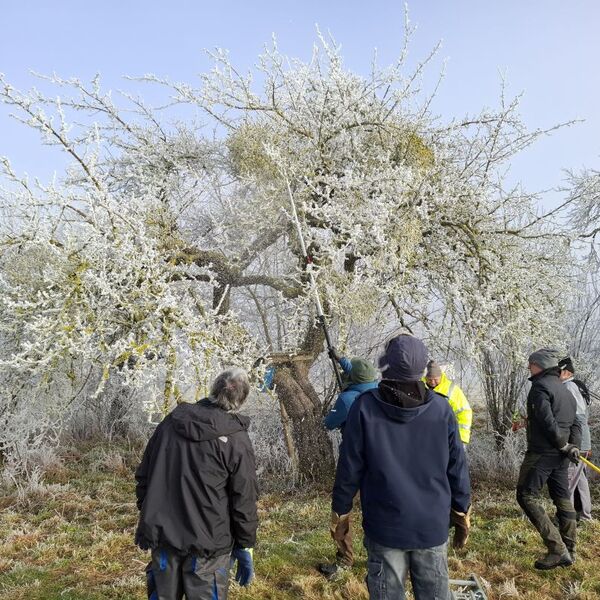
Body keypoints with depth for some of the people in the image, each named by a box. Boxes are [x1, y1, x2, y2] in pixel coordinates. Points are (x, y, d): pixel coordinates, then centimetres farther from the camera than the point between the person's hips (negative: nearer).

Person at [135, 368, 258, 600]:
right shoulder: (236, 440, -12)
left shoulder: (171, 421, 1)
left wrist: (149, 517, 20)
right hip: (207, 543, -4)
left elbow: (143, 475, 9)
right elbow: (244, 500, -10)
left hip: (162, 535, 5)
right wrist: (245, 546, 1)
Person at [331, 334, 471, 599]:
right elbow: (457, 469, -2)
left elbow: (349, 469, -8)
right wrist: (462, 516, 13)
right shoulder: (441, 408, -9)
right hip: (433, 526, 2)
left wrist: (340, 515, 6)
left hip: (384, 527, -1)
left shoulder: (364, 407, -13)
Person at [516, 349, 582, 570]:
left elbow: (547, 421, -20)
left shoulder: (540, 386, -11)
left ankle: (557, 550, -11)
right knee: (562, 499, 14)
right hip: (560, 455, 9)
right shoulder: (565, 390, 18)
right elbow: (575, 423, 14)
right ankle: (568, 551, 19)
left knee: (527, 496, -6)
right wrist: (573, 446, 3)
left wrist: (564, 446, -12)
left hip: (542, 452, -9)